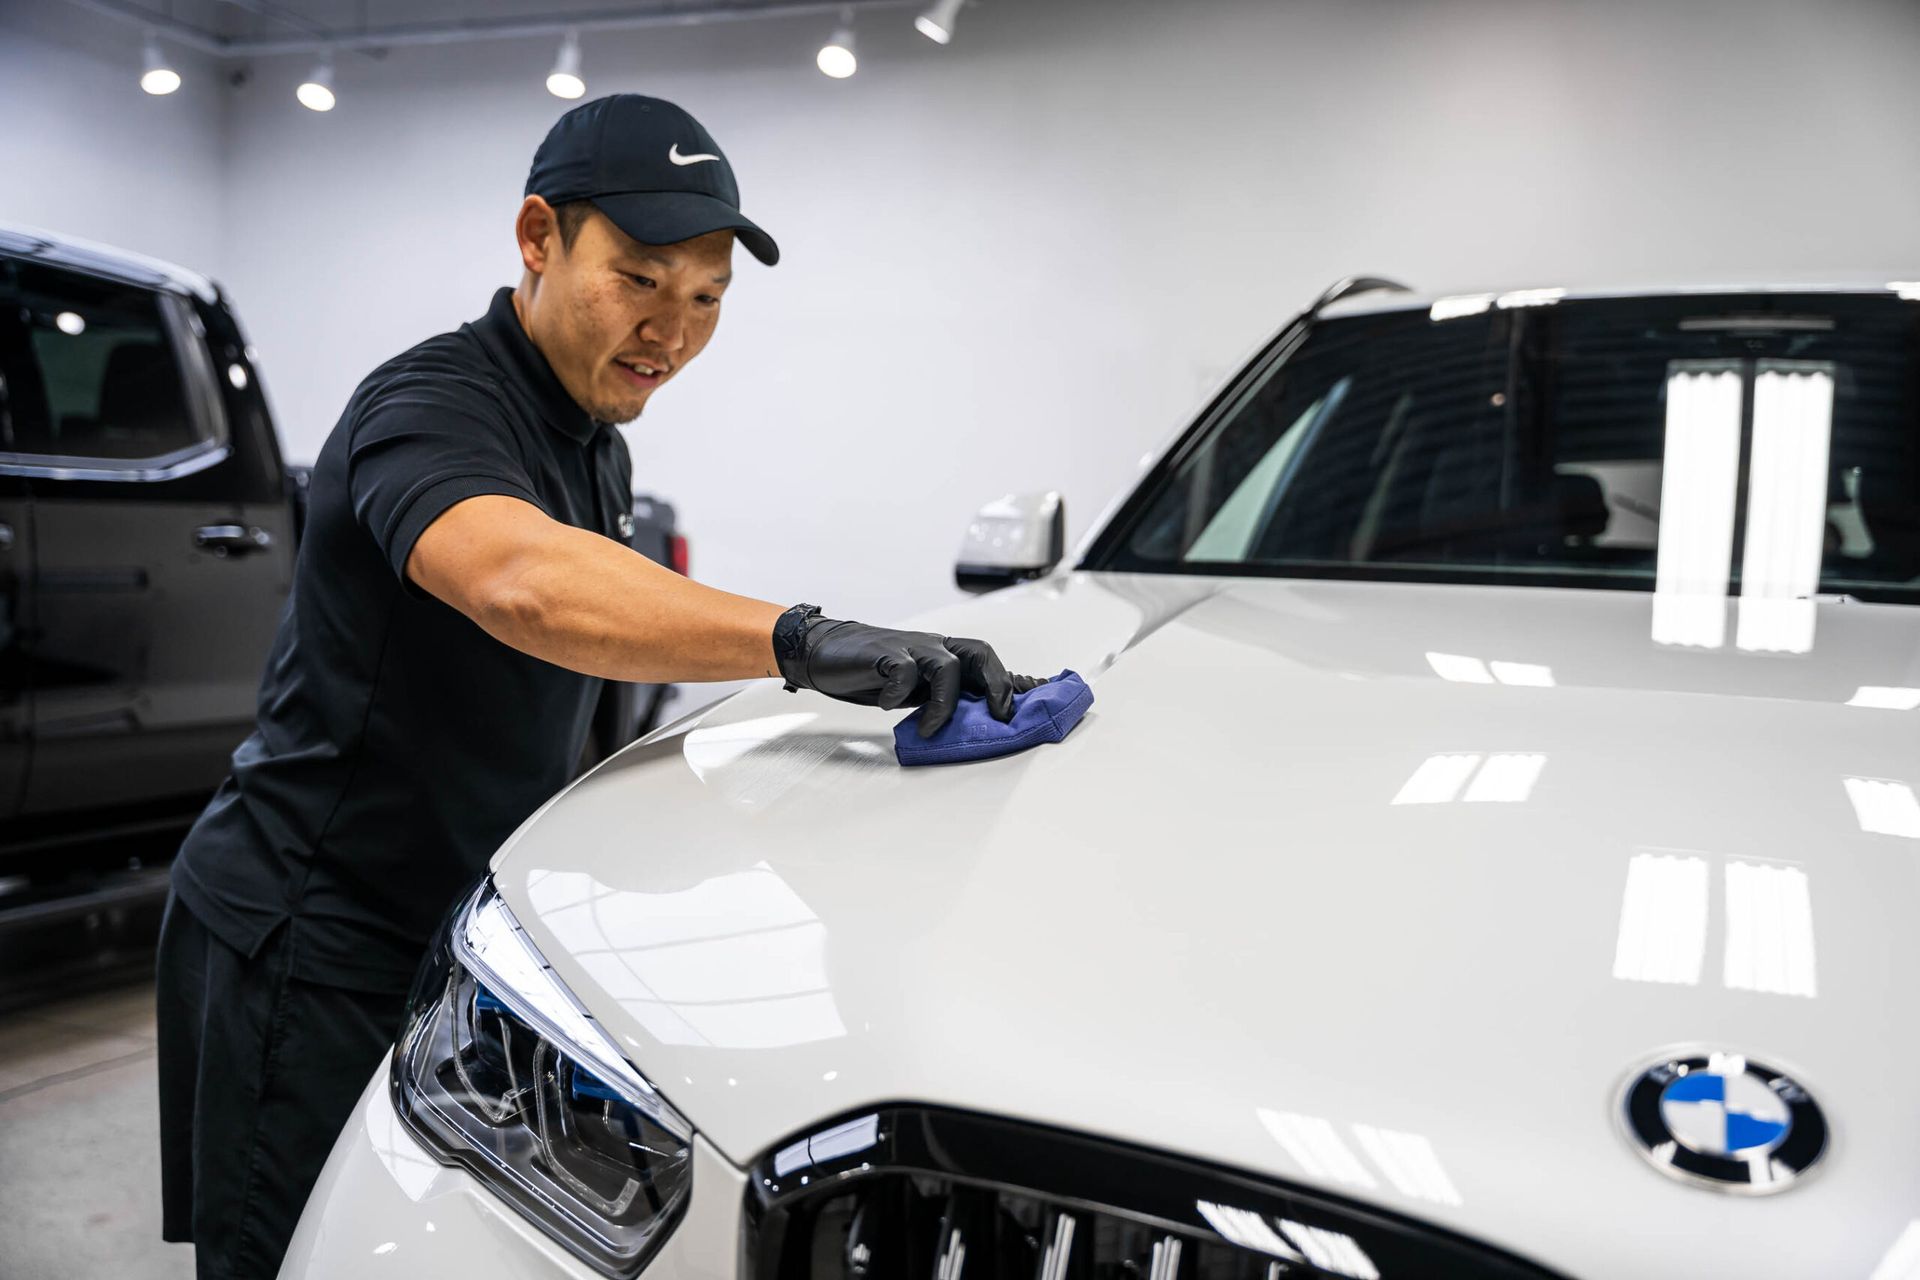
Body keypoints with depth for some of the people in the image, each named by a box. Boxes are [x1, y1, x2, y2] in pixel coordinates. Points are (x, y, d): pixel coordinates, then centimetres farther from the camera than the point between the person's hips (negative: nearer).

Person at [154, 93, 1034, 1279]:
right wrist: (801, 639, -53)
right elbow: (525, 585, -44)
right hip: (311, 950, -8)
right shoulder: (432, 406, -20)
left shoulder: (596, 448, 11)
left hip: (451, 934, 9)